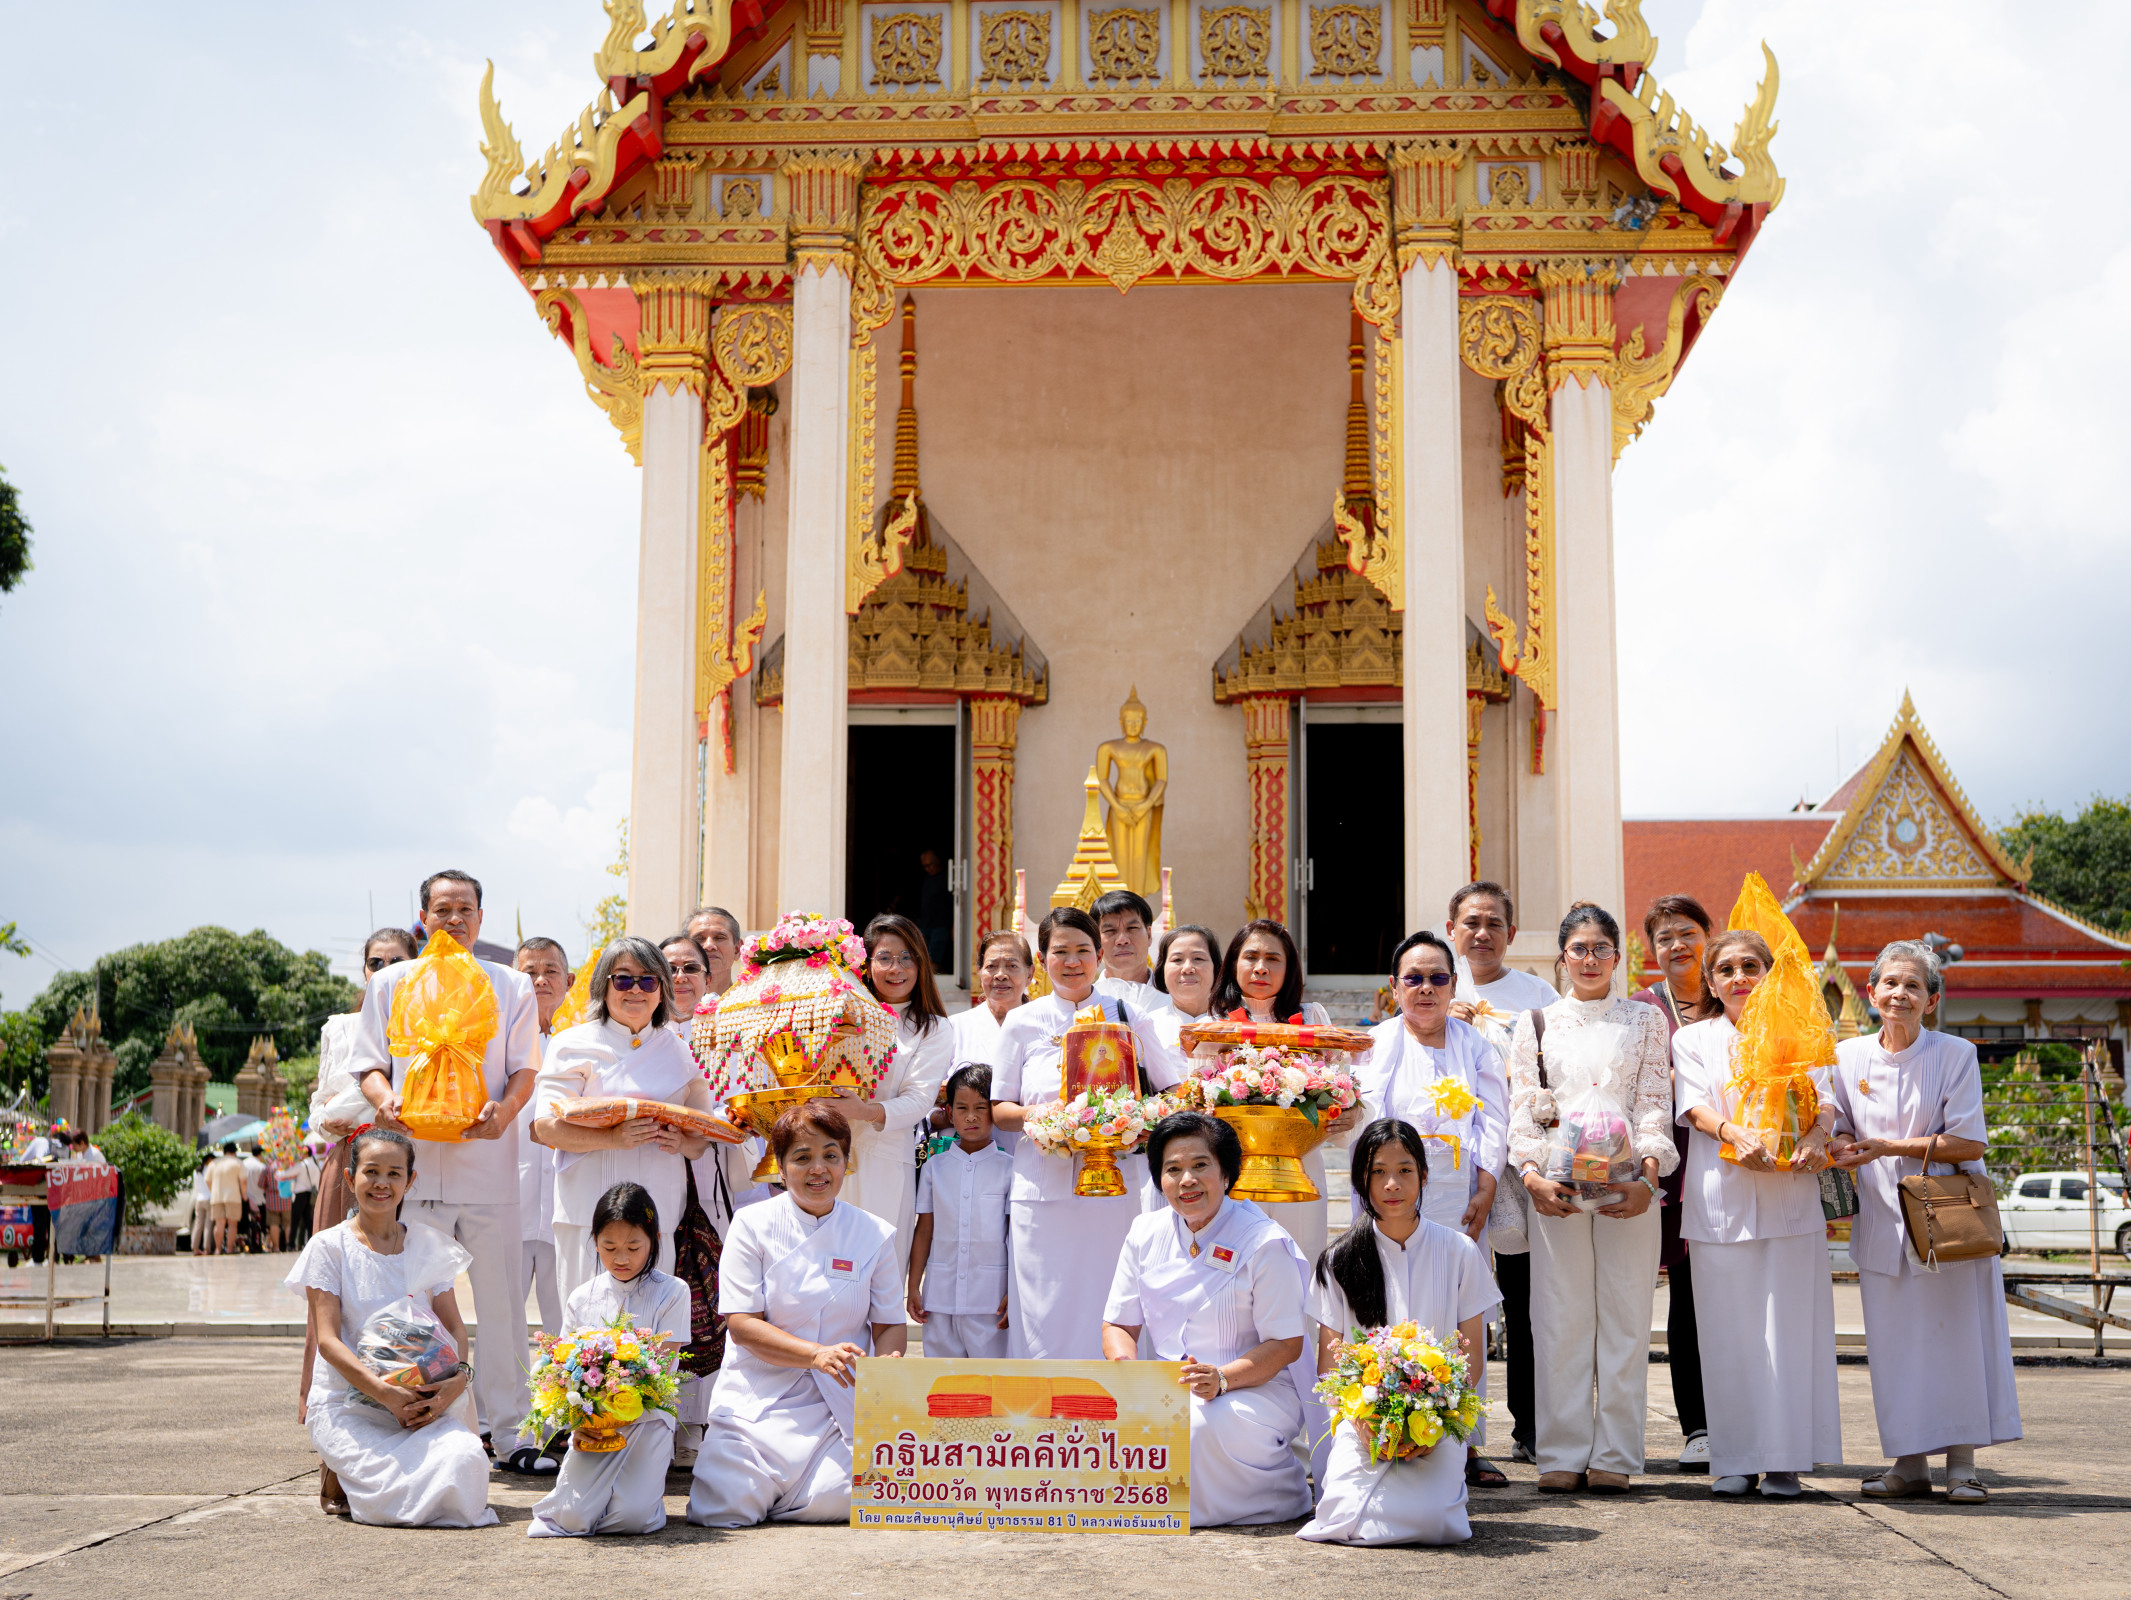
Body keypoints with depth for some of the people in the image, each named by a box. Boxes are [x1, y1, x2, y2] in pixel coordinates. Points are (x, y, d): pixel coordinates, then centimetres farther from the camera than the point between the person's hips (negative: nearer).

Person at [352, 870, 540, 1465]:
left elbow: (524, 1066, 8)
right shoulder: (391, 984, 14)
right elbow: (368, 1062, 11)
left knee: (500, 1300, 0)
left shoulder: (511, 987, 13)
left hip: (489, 1164, 0)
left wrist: (504, 1108, -14)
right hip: (415, 1165, 0)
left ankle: (503, 1426, 8)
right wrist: (384, 1099, -11)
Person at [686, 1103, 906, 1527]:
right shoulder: (753, 1225, 0)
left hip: (840, 1407, 1)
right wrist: (817, 1354, -22)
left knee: (835, 1502, -25)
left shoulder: (874, 1234, 6)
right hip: (758, 1397, -1)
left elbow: (890, 1324, 9)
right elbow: (741, 1325, -8)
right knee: (721, 1510, -20)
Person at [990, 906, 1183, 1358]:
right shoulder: (1022, 1023, 9)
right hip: (1044, 1191, 0)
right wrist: (1038, 1115, -11)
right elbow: (999, 1109, 10)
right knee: (1045, 1317, -3)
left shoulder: (1130, 1018, 9)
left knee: (1111, 1317, -2)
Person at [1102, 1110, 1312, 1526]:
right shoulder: (1146, 1234, 8)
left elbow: (1286, 1344, -10)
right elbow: (1118, 1325, 11)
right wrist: (1127, 1368, -13)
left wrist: (1222, 1379, -27)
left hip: (1253, 1390, -4)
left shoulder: (1264, 1242, -9)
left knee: (1202, 1426, -37)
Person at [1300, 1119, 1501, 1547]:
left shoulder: (1459, 1252, 5)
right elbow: (1329, 1361, 5)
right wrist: (1363, 1420, -15)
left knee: (1426, 1519, -28)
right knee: (1343, 1516, -28)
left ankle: (1446, 1487, 5)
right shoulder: (1341, 1261, 6)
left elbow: (1474, 1353, 5)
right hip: (1360, 1419, 0)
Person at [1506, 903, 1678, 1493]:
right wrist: (1532, 1174, -10)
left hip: (1627, 1184, 0)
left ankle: (1614, 1455, 6)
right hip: (1556, 1187, 0)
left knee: (1623, 1316, -1)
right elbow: (1522, 1107, 6)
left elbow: (1655, 1107, 4)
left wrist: (1646, 1178, -11)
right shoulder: (1536, 1024, 12)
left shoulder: (1644, 1022, 11)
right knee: (1561, 1318, -1)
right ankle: (1563, 1453, 5)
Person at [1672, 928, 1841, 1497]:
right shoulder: (1693, 1039, 13)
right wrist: (1736, 1134, -23)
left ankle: (1784, 1458, 3)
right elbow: (1696, 1106, -3)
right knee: (1729, 1328, -1)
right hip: (1722, 1194, 0)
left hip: (1790, 1191, 1)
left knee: (1787, 1322, -3)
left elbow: (1823, 1097, 2)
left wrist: (1816, 1134, -20)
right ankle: (1734, 1458, 6)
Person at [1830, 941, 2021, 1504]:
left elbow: (1971, 1143, -10)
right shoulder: (1849, 1056, 4)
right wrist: (1844, 1147, -12)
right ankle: (1910, 1463, 12)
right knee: (1895, 1344, 3)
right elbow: (1841, 1128, 12)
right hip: (1883, 1221, 3)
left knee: (1957, 1336, -2)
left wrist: (1890, 1147, -16)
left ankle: (1961, 1464, 6)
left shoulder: (1955, 1055, -6)